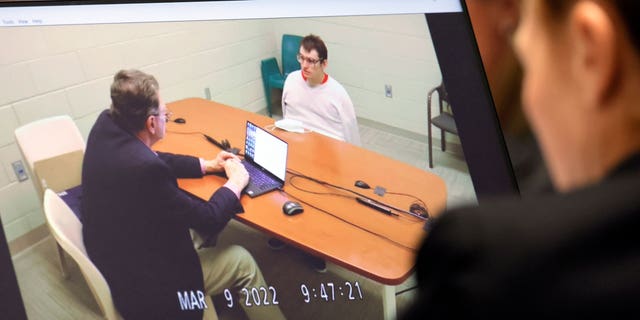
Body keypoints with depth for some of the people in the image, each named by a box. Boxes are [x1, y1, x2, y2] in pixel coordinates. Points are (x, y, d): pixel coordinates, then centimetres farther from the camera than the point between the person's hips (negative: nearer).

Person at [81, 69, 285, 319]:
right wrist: (235, 182, -6)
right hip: (139, 286, -8)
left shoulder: (106, 123, -10)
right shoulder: (145, 168, -36)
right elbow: (209, 221, -23)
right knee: (242, 262, 2)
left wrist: (208, 165, 9)